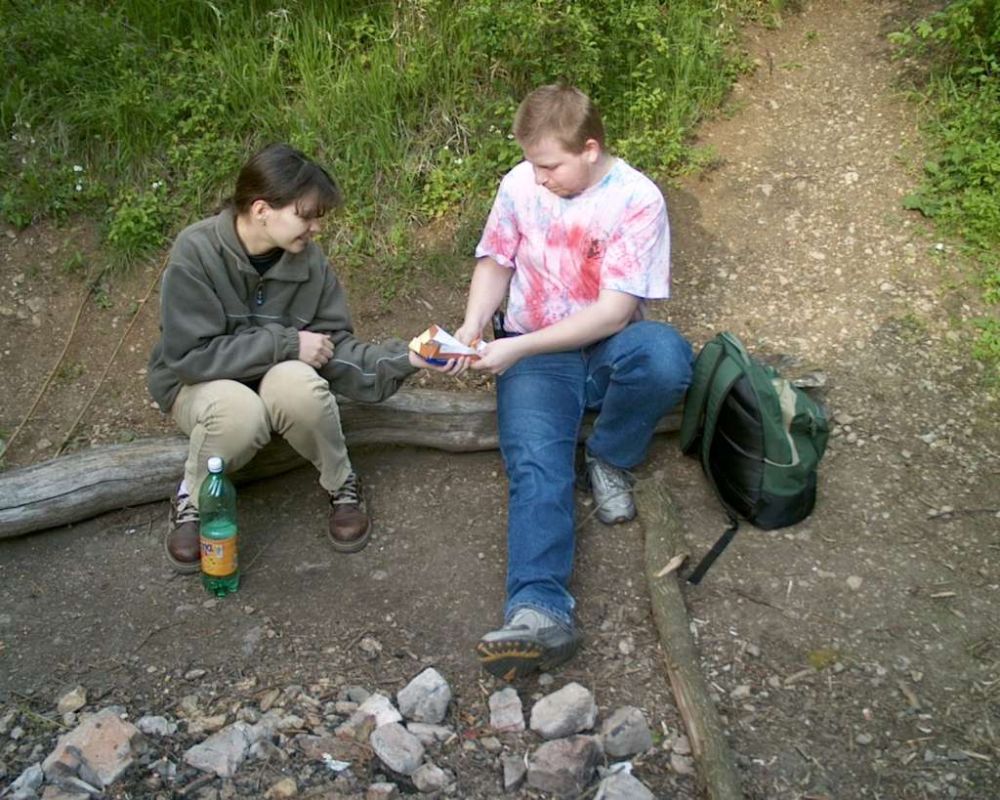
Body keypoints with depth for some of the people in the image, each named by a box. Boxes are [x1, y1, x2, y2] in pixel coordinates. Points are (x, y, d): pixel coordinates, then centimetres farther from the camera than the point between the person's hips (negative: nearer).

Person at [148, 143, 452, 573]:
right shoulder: (196, 251, -25)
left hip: (278, 375, 3)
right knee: (241, 412, -39)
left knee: (297, 386, -35)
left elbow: (334, 347, -8)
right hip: (198, 382, -3)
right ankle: (193, 497, -5)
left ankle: (341, 485, -5)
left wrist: (401, 359, -25)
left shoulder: (308, 259, -12)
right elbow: (189, 355, -26)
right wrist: (285, 343, -27)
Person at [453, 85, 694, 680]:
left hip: (605, 345, -1)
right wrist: (472, 328, -6)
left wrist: (517, 347, -21)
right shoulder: (521, 184, 1)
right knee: (537, 467, -27)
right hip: (535, 355, 1)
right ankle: (541, 612, -42)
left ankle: (609, 460, -8)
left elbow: (615, 312, -17)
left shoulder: (637, 200, -12)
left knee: (666, 355, -36)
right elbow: (496, 262, 14)